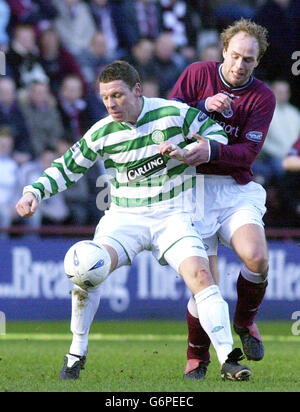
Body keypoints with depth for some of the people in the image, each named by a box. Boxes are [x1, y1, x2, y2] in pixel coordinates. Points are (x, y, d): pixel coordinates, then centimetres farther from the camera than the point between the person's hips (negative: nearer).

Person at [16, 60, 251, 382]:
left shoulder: (174, 113, -8)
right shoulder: (102, 133, -3)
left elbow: (217, 136, -1)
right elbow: (66, 168, 8)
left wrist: (187, 152, -19)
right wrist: (34, 192, -7)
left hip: (172, 215, -1)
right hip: (124, 217, 1)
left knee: (199, 274, -22)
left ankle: (227, 360, -20)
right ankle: (76, 354, -7)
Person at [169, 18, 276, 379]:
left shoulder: (263, 97, 0)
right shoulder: (198, 74, 2)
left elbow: (248, 152, -9)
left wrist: (212, 151, -27)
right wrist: (205, 105, -16)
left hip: (237, 191, 1)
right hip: (196, 188, -1)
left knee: (257, 258, -24)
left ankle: (245, 321, 8)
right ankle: (197, 356, 13)